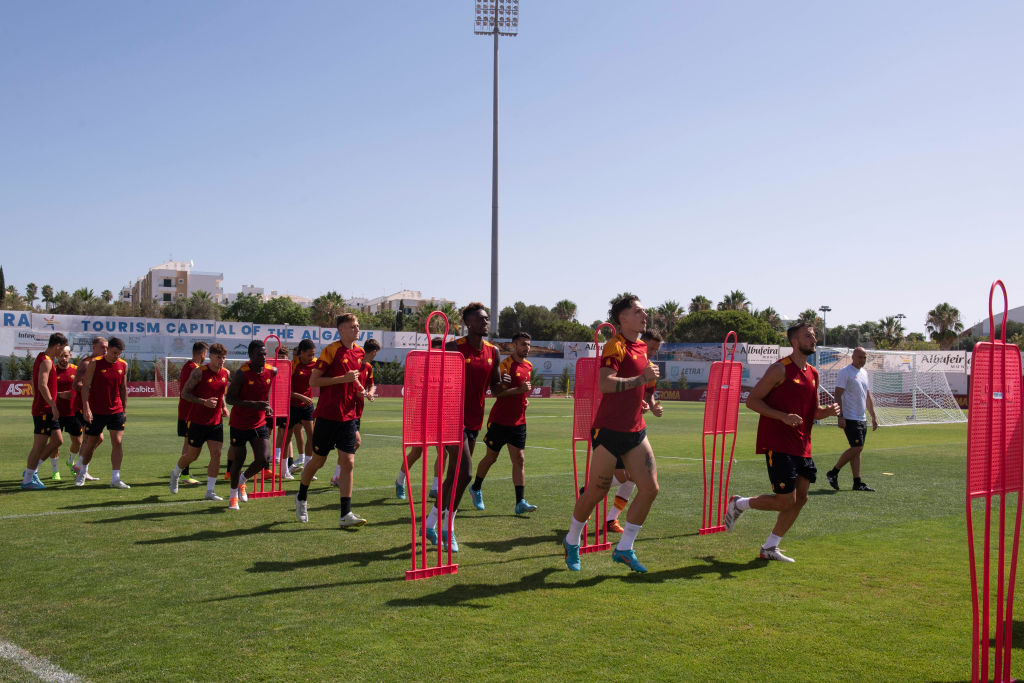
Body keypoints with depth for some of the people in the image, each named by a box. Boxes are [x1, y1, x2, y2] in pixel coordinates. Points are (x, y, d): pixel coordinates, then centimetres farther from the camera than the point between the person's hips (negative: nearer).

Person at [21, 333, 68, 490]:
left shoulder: (42, 358, 16)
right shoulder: (46, 361, -15)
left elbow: (34, 385, 23)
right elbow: (42, 386, -25)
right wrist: (53, 406, -22)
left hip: (47, 410, 10)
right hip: (44, 410, -10)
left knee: (57, 441, 12)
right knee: (39, 445, -3)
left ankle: (31, 471, 18)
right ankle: (27, 480, 5)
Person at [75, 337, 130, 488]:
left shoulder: (123, 365, 5)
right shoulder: (95, 363, -6)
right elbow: (85, 386, -7)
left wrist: (124, 409, 13)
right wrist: (86, 408, -15)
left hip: (116, 411, 2)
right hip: (96, 412, -2)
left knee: (118, 442, -9)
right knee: (90, 443, 9)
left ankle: (115, 479, -7)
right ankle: (83, 471, 35)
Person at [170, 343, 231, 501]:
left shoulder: (226, 373, 4)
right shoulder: (199, 373, -13)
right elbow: (184, 393, -11)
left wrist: (224, 407, 8)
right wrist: (204, 402, -23)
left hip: (216, 422, 4)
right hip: (197, 421, -4)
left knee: (216, 454, -6)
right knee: (192, 455, 8)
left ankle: (210, 491, 1)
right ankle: (176, 473, 40)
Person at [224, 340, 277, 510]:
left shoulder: (272, 371, -3)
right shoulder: (242, 373, -18)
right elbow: (230, 399, -19)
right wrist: (255, 404, -30)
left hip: (259, 423, 4)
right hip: (239, 424, -4)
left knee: (263, 459, -8)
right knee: (238, 460, 6)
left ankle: (242, 480, 23)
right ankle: (233, 494, 29)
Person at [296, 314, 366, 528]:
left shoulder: (359, 352, 9)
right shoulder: (331, 350, -10)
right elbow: (313, 381, -12)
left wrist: (361, 390, 5)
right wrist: (343, 379, -20)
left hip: (348, 416, 5)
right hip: (327, 415, -5)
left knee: (348, 462, -4)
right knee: (318, 460, 8)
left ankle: (346, 514, -3)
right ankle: (301, 498, 34)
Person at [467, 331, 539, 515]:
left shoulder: (529, 366, 11)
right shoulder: (505, 364, -13)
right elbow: (496, 392, -22)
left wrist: (525, 399, 12)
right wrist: (520, 390, -30)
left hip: (518, 422, 6)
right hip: (499, 420, -6)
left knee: (519, 460, -3)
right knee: (491, 457, 8)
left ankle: (520, 503, -5)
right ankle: (476, 488, 32)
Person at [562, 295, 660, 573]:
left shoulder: (641, 347, 14)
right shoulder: (615, 346, -13)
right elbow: (604, 384, -27)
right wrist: (641, 379, -26)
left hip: (636, 430, 8)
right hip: (609, 430, -8)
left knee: (650, 488, -1)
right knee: (597, 491, 1)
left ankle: (624, 549, 13)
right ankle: (571, 542, 25)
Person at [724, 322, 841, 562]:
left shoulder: (813, 373, 15)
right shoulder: (780, 369, -10)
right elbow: (752, 400, -11)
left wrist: (828, 411, 1)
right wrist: (783, 416, -20)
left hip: (801, 446, 8)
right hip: (778, 444, -8)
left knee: (800, 498, 4)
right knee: (786, 501, -9)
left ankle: (769, 548, 16)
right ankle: (739, 504, 16)